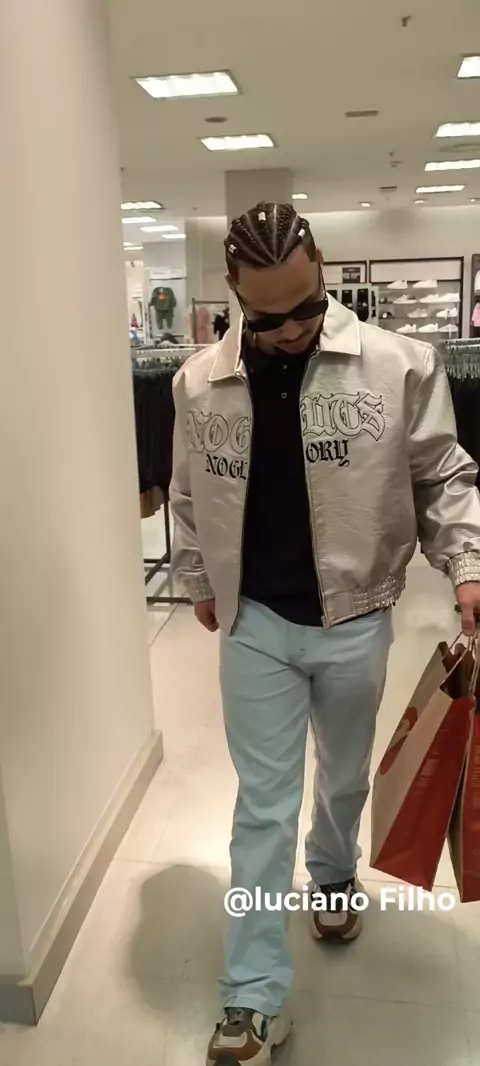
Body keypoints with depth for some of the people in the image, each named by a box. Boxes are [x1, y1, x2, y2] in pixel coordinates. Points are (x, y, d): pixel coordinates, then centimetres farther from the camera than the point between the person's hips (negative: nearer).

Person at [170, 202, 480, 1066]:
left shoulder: (397, 367, -12)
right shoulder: (198, 384, -5)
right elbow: (188, 497, 8)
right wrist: (200, 582, 14)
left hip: (354, 621, 0)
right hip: (255, 623, 1)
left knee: (345, 779, 22)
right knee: (262, 805, 8)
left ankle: (334, 874, 56)